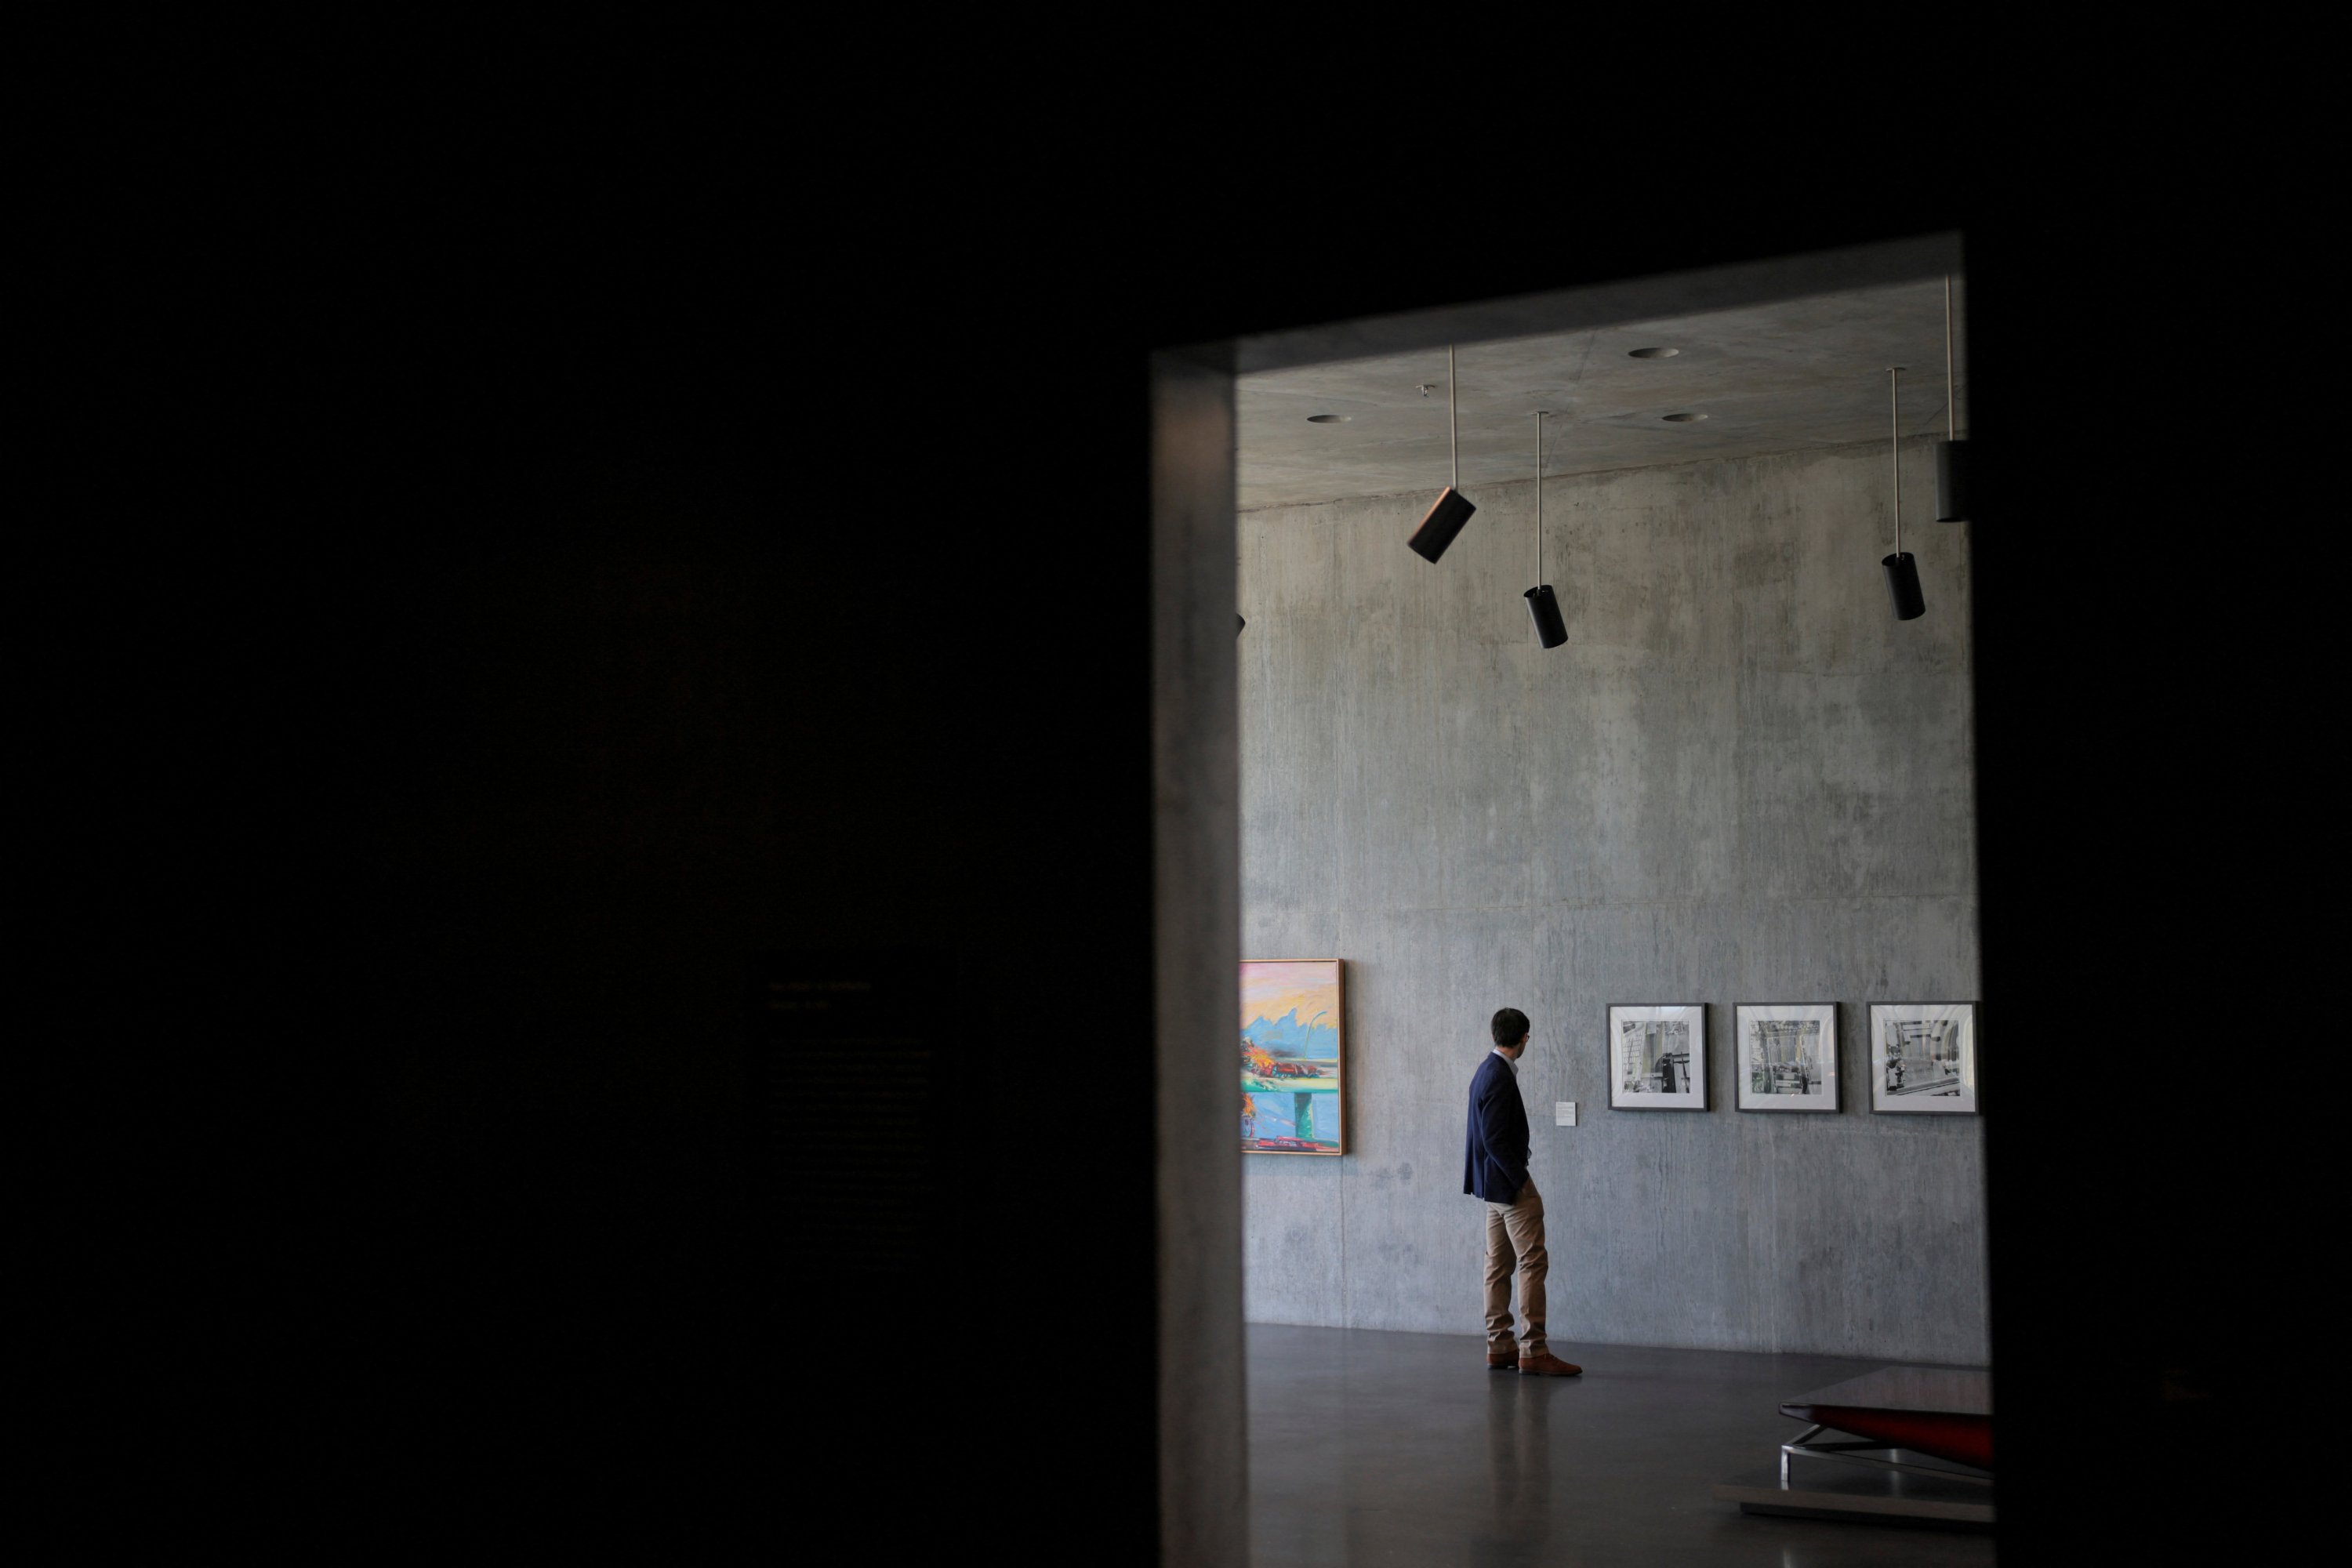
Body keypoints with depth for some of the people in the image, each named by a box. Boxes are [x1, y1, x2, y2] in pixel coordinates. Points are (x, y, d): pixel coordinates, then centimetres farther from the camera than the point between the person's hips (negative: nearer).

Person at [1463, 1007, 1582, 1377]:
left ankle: (1499, 1346, 14)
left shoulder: (1489, 1071, 11)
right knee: (1534, 1263, -9)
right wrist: (1522, 1181, -18)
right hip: (1508, 1184, -10)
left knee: (1499, 1264, 11)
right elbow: (1495, 1140, -22)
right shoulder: (1500, 1078, -19)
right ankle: (1533, 1350, -10)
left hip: (1494, 1184, 10)